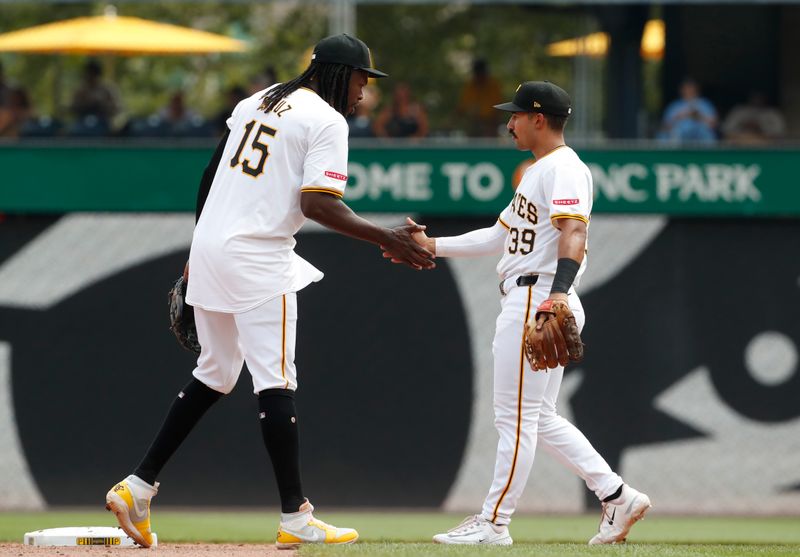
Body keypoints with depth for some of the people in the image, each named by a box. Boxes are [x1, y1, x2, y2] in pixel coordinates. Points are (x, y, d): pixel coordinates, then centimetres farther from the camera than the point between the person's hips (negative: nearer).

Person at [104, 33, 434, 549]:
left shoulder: (254, 103, 17)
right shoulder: (327, 121, -7)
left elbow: (209, 177, 18)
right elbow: (317, 203, -19)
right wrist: (387, 239, -15)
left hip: (208, 249, 8)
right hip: (258, 261, -8)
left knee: (215, 374, 17)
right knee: (276, 381, -5)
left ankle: (137, 488, 13)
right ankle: (296, 517, -3)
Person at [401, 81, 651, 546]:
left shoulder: (564, 168, -11)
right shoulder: (539, 171, 22)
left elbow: (574, 234, -26)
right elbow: (500, 236, 26)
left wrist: (559, 294, -40)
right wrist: (432, 246, 22)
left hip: (540, 299, -11)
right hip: (525, 301, 11)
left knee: (516, 416, -6)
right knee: (540, 419, 13)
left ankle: (494, 522, -2)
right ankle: (617, 496, 12)